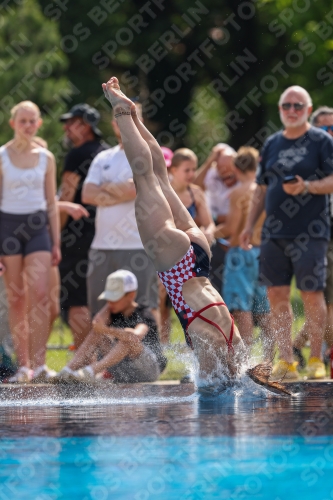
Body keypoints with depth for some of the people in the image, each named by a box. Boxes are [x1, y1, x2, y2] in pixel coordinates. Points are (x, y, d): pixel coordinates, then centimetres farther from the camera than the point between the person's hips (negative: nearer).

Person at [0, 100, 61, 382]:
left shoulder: (46, 158, 7)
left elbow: (51, 202, 11)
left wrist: (56, 242, 8)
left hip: (38, 226, 1)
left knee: (40, 294, -13)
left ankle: (39, 362, -13)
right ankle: (23, 364, 7)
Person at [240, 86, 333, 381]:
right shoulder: (272, 144, 15)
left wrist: (306, 187, -21)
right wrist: (250, 224, 14)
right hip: (275, 232, 5)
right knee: (277, 295, 1)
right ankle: (286, 360, 6)